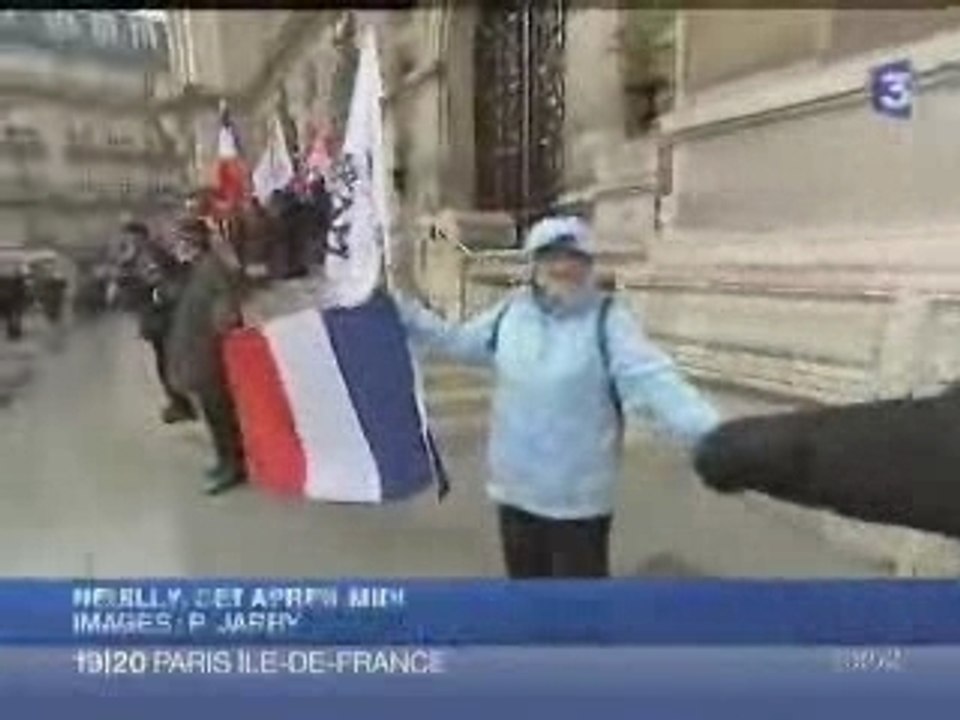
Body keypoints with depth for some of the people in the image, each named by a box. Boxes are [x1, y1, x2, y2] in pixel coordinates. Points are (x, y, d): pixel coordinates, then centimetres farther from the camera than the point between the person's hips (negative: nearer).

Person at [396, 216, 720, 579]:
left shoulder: (607, 319, -14)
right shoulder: (511, 312, 2)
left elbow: (653, 379, -24)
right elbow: (455, 340, 15)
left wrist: (711, 434, -37)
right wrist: (403, 310, 11)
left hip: (579, 498, -5)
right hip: (516, 489, 5)